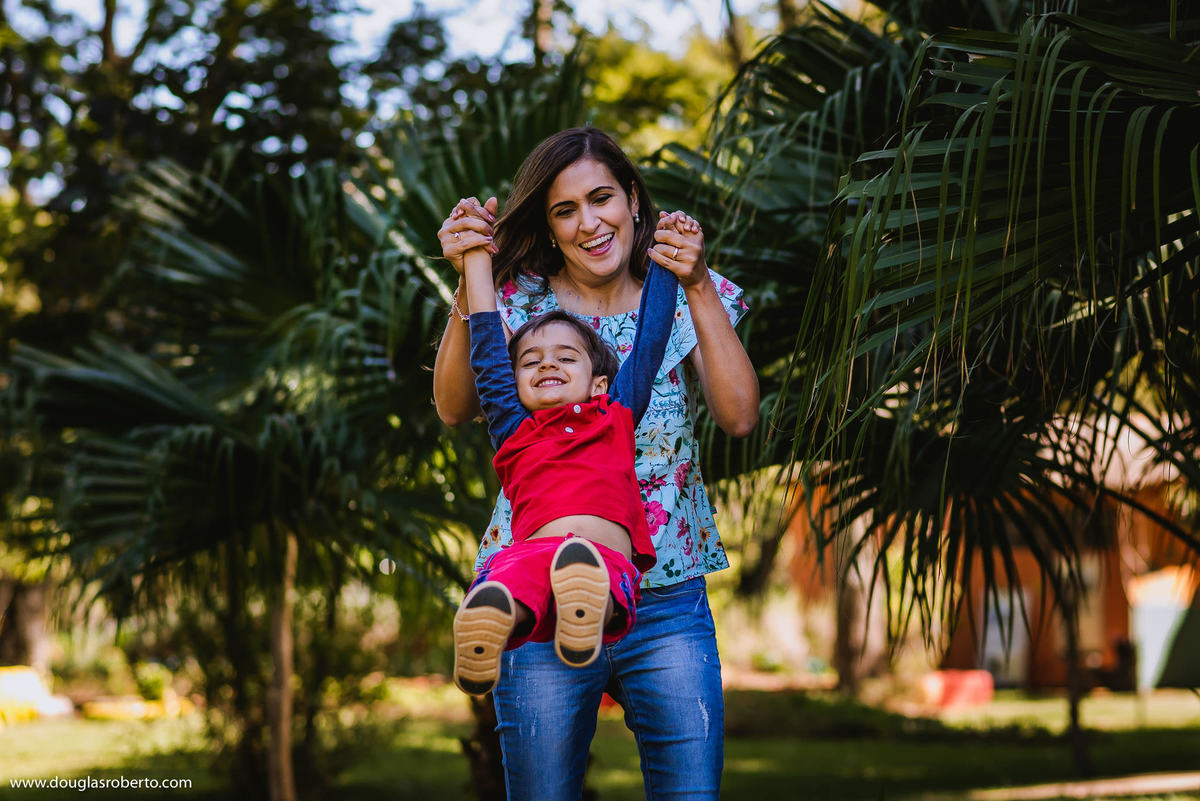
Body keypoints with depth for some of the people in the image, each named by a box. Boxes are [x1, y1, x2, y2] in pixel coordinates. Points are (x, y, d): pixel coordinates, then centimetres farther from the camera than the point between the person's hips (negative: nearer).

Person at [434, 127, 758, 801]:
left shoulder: (682, 298, 5)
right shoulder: (522, 298, 3)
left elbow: (739, 416, -10)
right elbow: (456, 408, -11)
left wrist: (699, 288, -17)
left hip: (668, 600, 1)